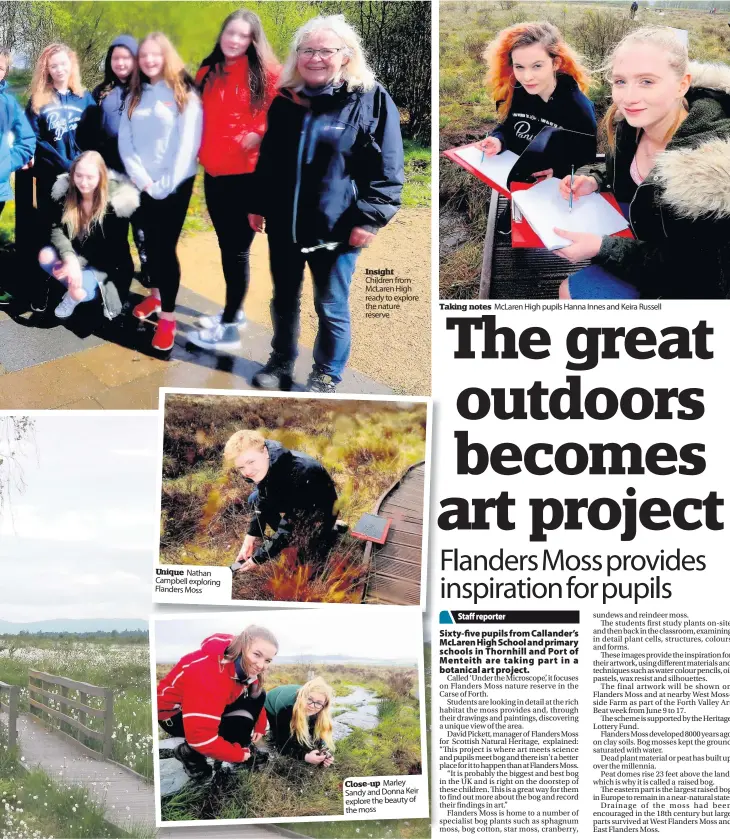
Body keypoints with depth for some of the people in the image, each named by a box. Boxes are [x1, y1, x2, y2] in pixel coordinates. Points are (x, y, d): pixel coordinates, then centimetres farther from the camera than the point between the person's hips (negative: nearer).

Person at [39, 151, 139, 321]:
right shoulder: (66, 193, -8)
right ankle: (75, 285, 1)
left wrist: (79, 263, -27)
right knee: (45, 256, -22)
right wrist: (70, 259, -34)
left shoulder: (118, 200, -21)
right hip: (76, 256, 5)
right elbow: (57, 230, -14)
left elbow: (113, 249, -18)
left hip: (106, 265, -5)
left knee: (78, 290, -31)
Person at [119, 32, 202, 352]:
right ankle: (154, 295, 32)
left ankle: (167, 316, -2)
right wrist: (142, 178, -10)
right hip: (145, 184, 5)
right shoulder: (135, 95, 10)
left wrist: (166, 183, -16)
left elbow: (188, 143, -13)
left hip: (175, 184, -5)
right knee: (151, 243, 13)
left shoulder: (184, 94, -5)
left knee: (166, 246, -7)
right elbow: (125, 141, 3)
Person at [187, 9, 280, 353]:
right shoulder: (207, 72, 14)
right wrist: (200, 150, 6)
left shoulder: (265, 72, -3)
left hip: (247, 173, -6)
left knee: (237, 249, -3)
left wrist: (258, 133, -20)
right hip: (214, 172, 6)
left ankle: (229, 327, 3)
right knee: (226, 246, 14)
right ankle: (234, 311, 28)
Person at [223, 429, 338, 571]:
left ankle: (331, 531, 8)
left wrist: (259, 557, -28)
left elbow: (290, 523, -34)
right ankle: (293, 538, 8)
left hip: (320, 510, -7)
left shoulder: (297, 474, -40)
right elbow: (263, 504, 0)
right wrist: (250, 538, -7)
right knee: (255, 499, -2)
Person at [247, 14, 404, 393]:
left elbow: (387, 170, -10)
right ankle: (281, 363, 37)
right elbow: (267, 158, 17)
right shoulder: (285, 100, 8)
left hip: (336, 227, -5)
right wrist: (258, 204, 15)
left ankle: (326, 377, 23)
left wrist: (370, 218, -15)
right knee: (284, 299, 18)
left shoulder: (370, 99, -8)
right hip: (283, 223, 5)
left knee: (331, 308, 6)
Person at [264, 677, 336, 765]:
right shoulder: (285, 707, -47)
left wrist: (323, 754, -44)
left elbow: (317, 736, -24)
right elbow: (282, 746, -40)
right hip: (272, 706, -3)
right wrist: (305, 756, -55)